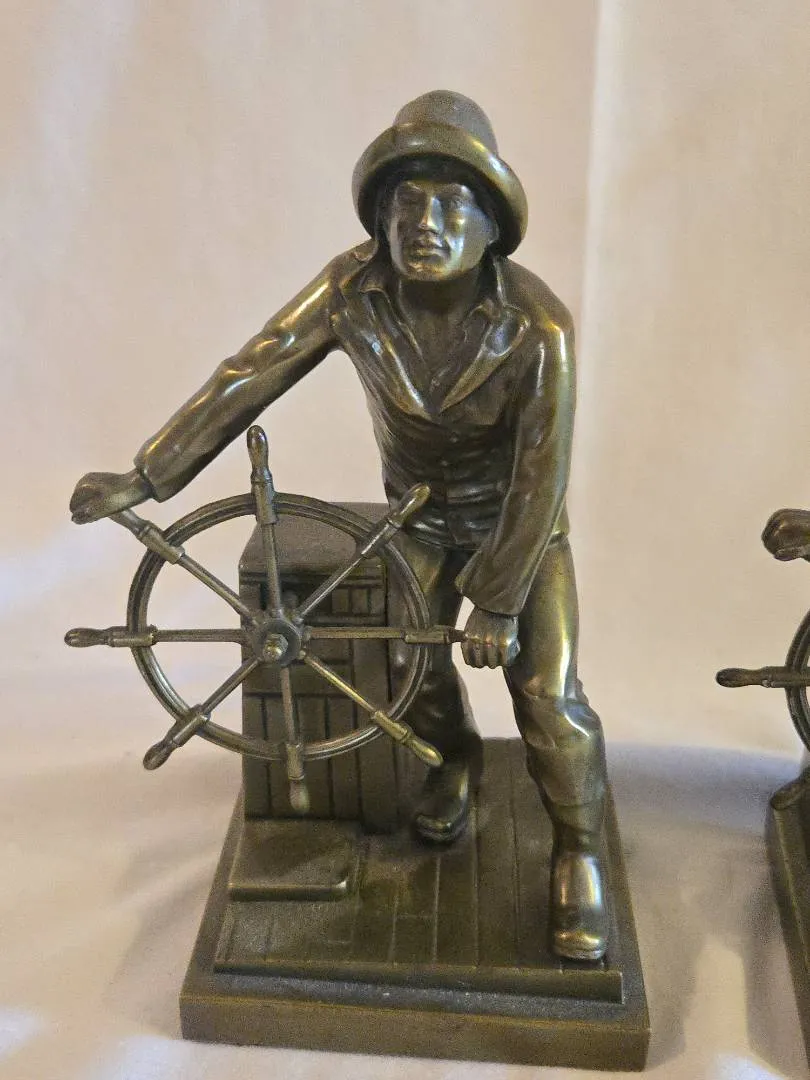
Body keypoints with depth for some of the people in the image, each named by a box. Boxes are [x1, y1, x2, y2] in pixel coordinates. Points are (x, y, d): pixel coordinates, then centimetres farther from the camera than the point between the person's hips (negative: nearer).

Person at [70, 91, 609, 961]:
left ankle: (577, 853, 13)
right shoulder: (352, 289, -23)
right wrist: (144, 479, -23)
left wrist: (497, 602, -20)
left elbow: (540, 472, -25)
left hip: (520, 519, -3)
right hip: (420, 512, 3)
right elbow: (247, 377, -22)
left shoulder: (537, 324, -30)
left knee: (547, 693, -11)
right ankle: (454, 759, 32)